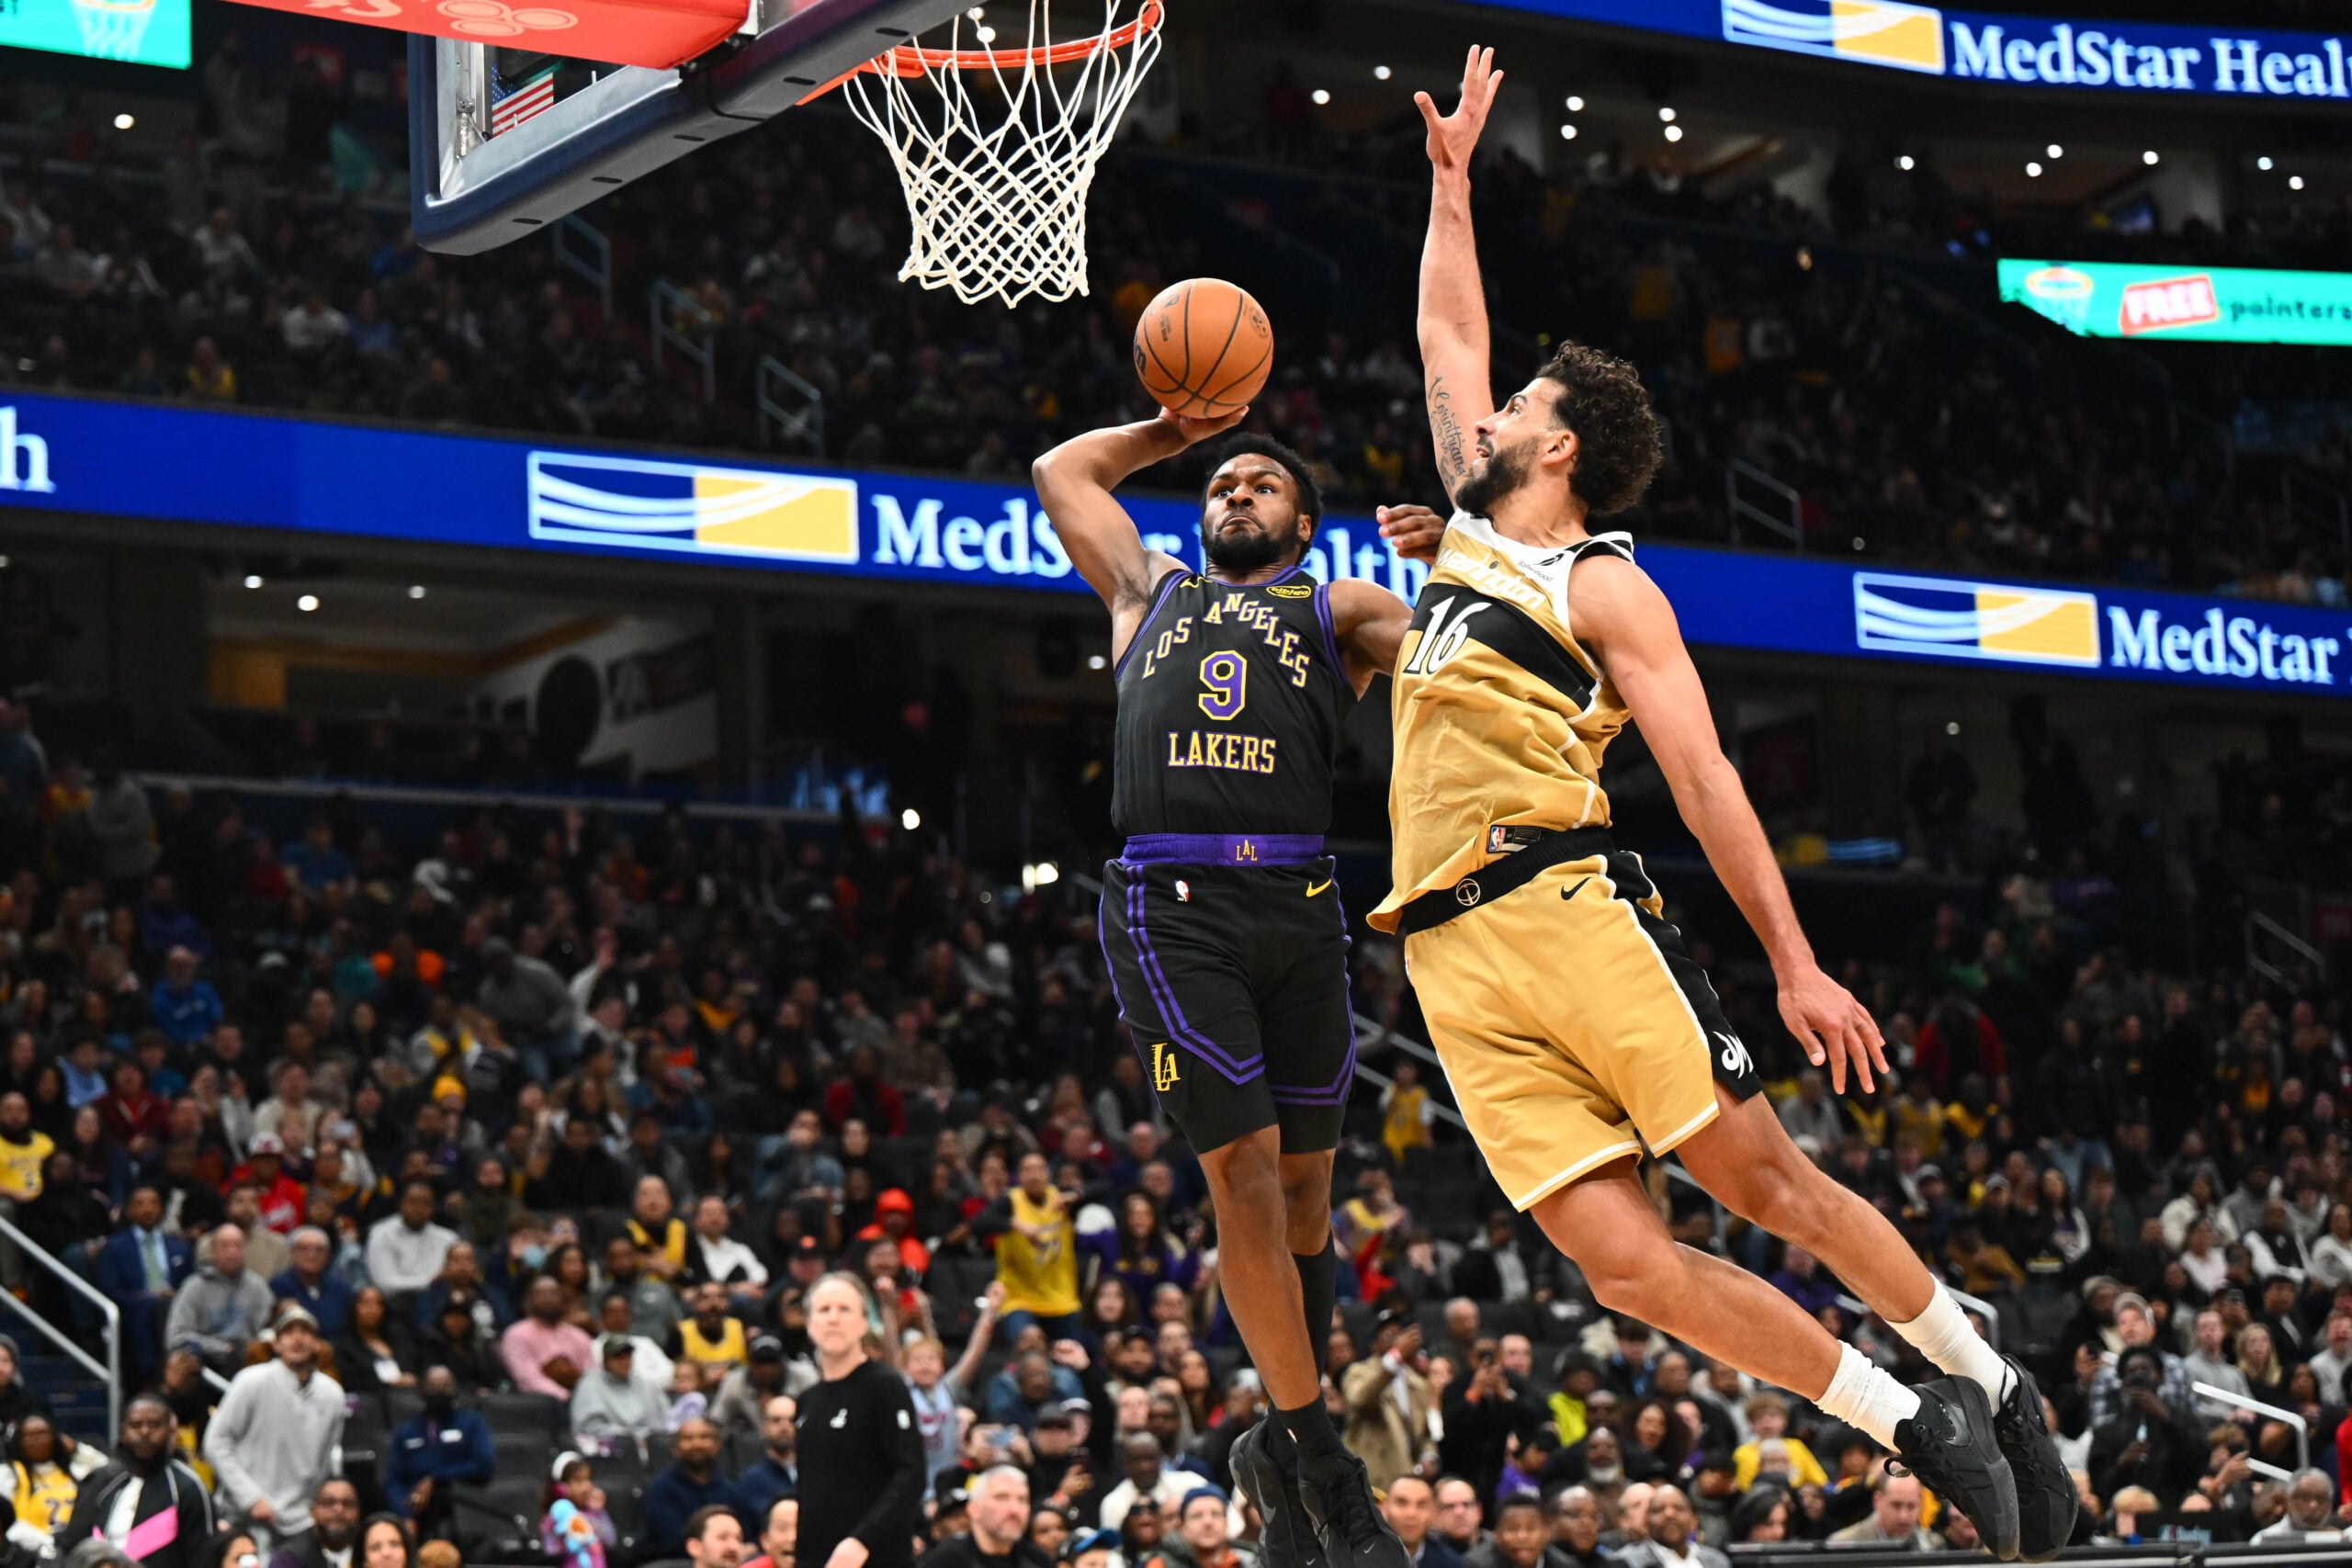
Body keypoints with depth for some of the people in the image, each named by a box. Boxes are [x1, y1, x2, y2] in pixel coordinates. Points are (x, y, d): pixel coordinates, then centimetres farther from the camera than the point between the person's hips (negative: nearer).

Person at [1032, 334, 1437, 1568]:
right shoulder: (1150, 588, 26)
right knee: (1243, 1175, -8)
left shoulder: (1339, 610, 20)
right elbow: (1060, 471, 36)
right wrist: (1174, 429, 32)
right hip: (1172, 902, -1)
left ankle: (1283, 1446, 21)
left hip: (1298, 906, 1)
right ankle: (1321, 1455, -2)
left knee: (1303, 1182, 5)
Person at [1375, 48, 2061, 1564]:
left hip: (1570, 910, -5)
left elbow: (1706, 779, -3)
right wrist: (1452, 182, 33)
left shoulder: (1606, 588, 3)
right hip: (1454, 961, 5)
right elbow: (1447, 335, 33)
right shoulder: (1469, 532, 22)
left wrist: (1798, 964, -9)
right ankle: (1917, 1430, -1)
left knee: (1768, 1179, -6)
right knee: (1628, 1260, -7)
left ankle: (1990, 1384, 10)